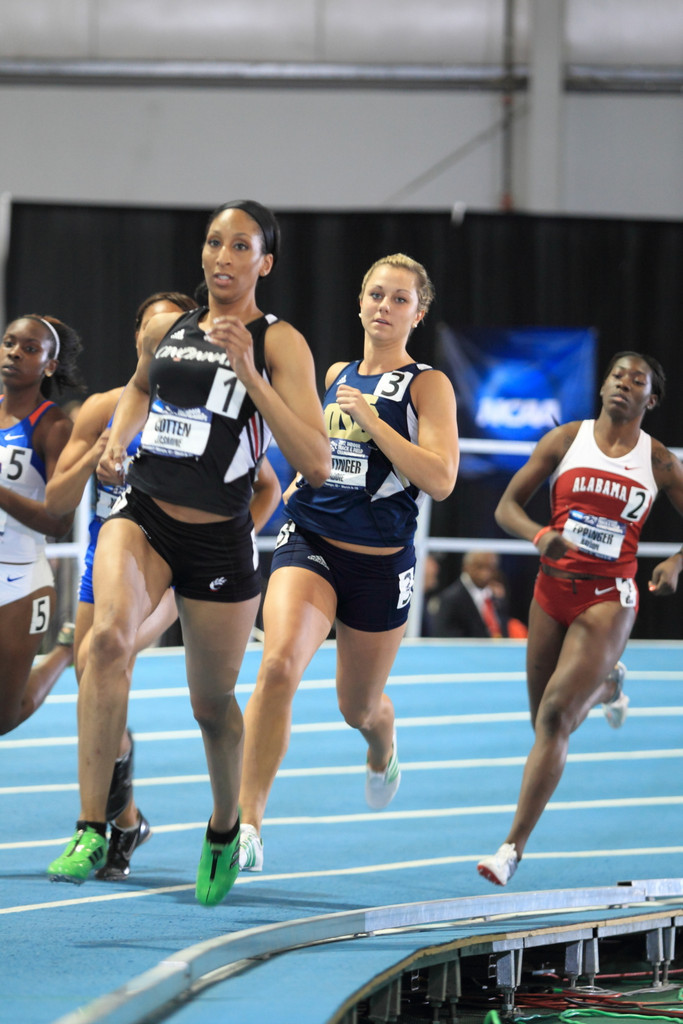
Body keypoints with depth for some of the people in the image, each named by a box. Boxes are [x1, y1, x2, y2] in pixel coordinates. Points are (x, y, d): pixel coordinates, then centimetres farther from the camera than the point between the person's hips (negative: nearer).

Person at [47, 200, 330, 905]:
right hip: (141, 516, 2)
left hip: (219, 541, -2)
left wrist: (248, 372, -22)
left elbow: (315, 463, -16)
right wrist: (115, 442, 12)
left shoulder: (279, 344, -6)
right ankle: (91, 832, -32)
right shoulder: (165, 330, 7)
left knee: (212, 703, 12)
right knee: (110, 636, -29)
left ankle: (225, 827, 45)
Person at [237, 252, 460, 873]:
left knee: (359, 706, 15)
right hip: (310, 543, 2)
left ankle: (384, 753, 56)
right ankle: (248, 824, -25)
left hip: (381, 561, -2)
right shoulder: (337, 375, 10)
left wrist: (369, 416, -21)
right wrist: (304, 480, 11)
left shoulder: (427, 385, -4)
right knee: (279, 664, -25)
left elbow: (440, 479, -17)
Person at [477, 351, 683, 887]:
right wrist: (539, 536, -20)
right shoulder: (566, 440, 3)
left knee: (556, 716, -17)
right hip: (554, 588, 3)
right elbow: (507, 506, 2)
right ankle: (608, 686, 51)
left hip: (608, 599, -3)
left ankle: (514, 847, -16)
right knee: (548, 721, 14)